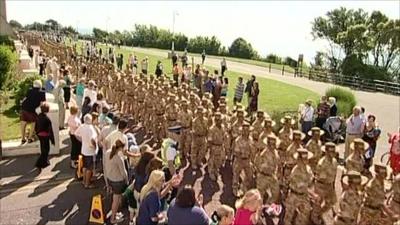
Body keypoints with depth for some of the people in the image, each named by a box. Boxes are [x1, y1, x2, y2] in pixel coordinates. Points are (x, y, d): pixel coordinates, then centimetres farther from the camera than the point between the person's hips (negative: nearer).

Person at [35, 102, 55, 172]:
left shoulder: (38, 117, -2)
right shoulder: (47, 119, -25)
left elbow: (36, 127, 9)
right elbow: (50, 130, -20)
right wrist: (52, 140, -13)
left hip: (40, 135, 8)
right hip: (45, 136, -8)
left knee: (43, 149, 23)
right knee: (45, 151, 2)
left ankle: (45, 162, 39)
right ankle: (39, 165, -2)